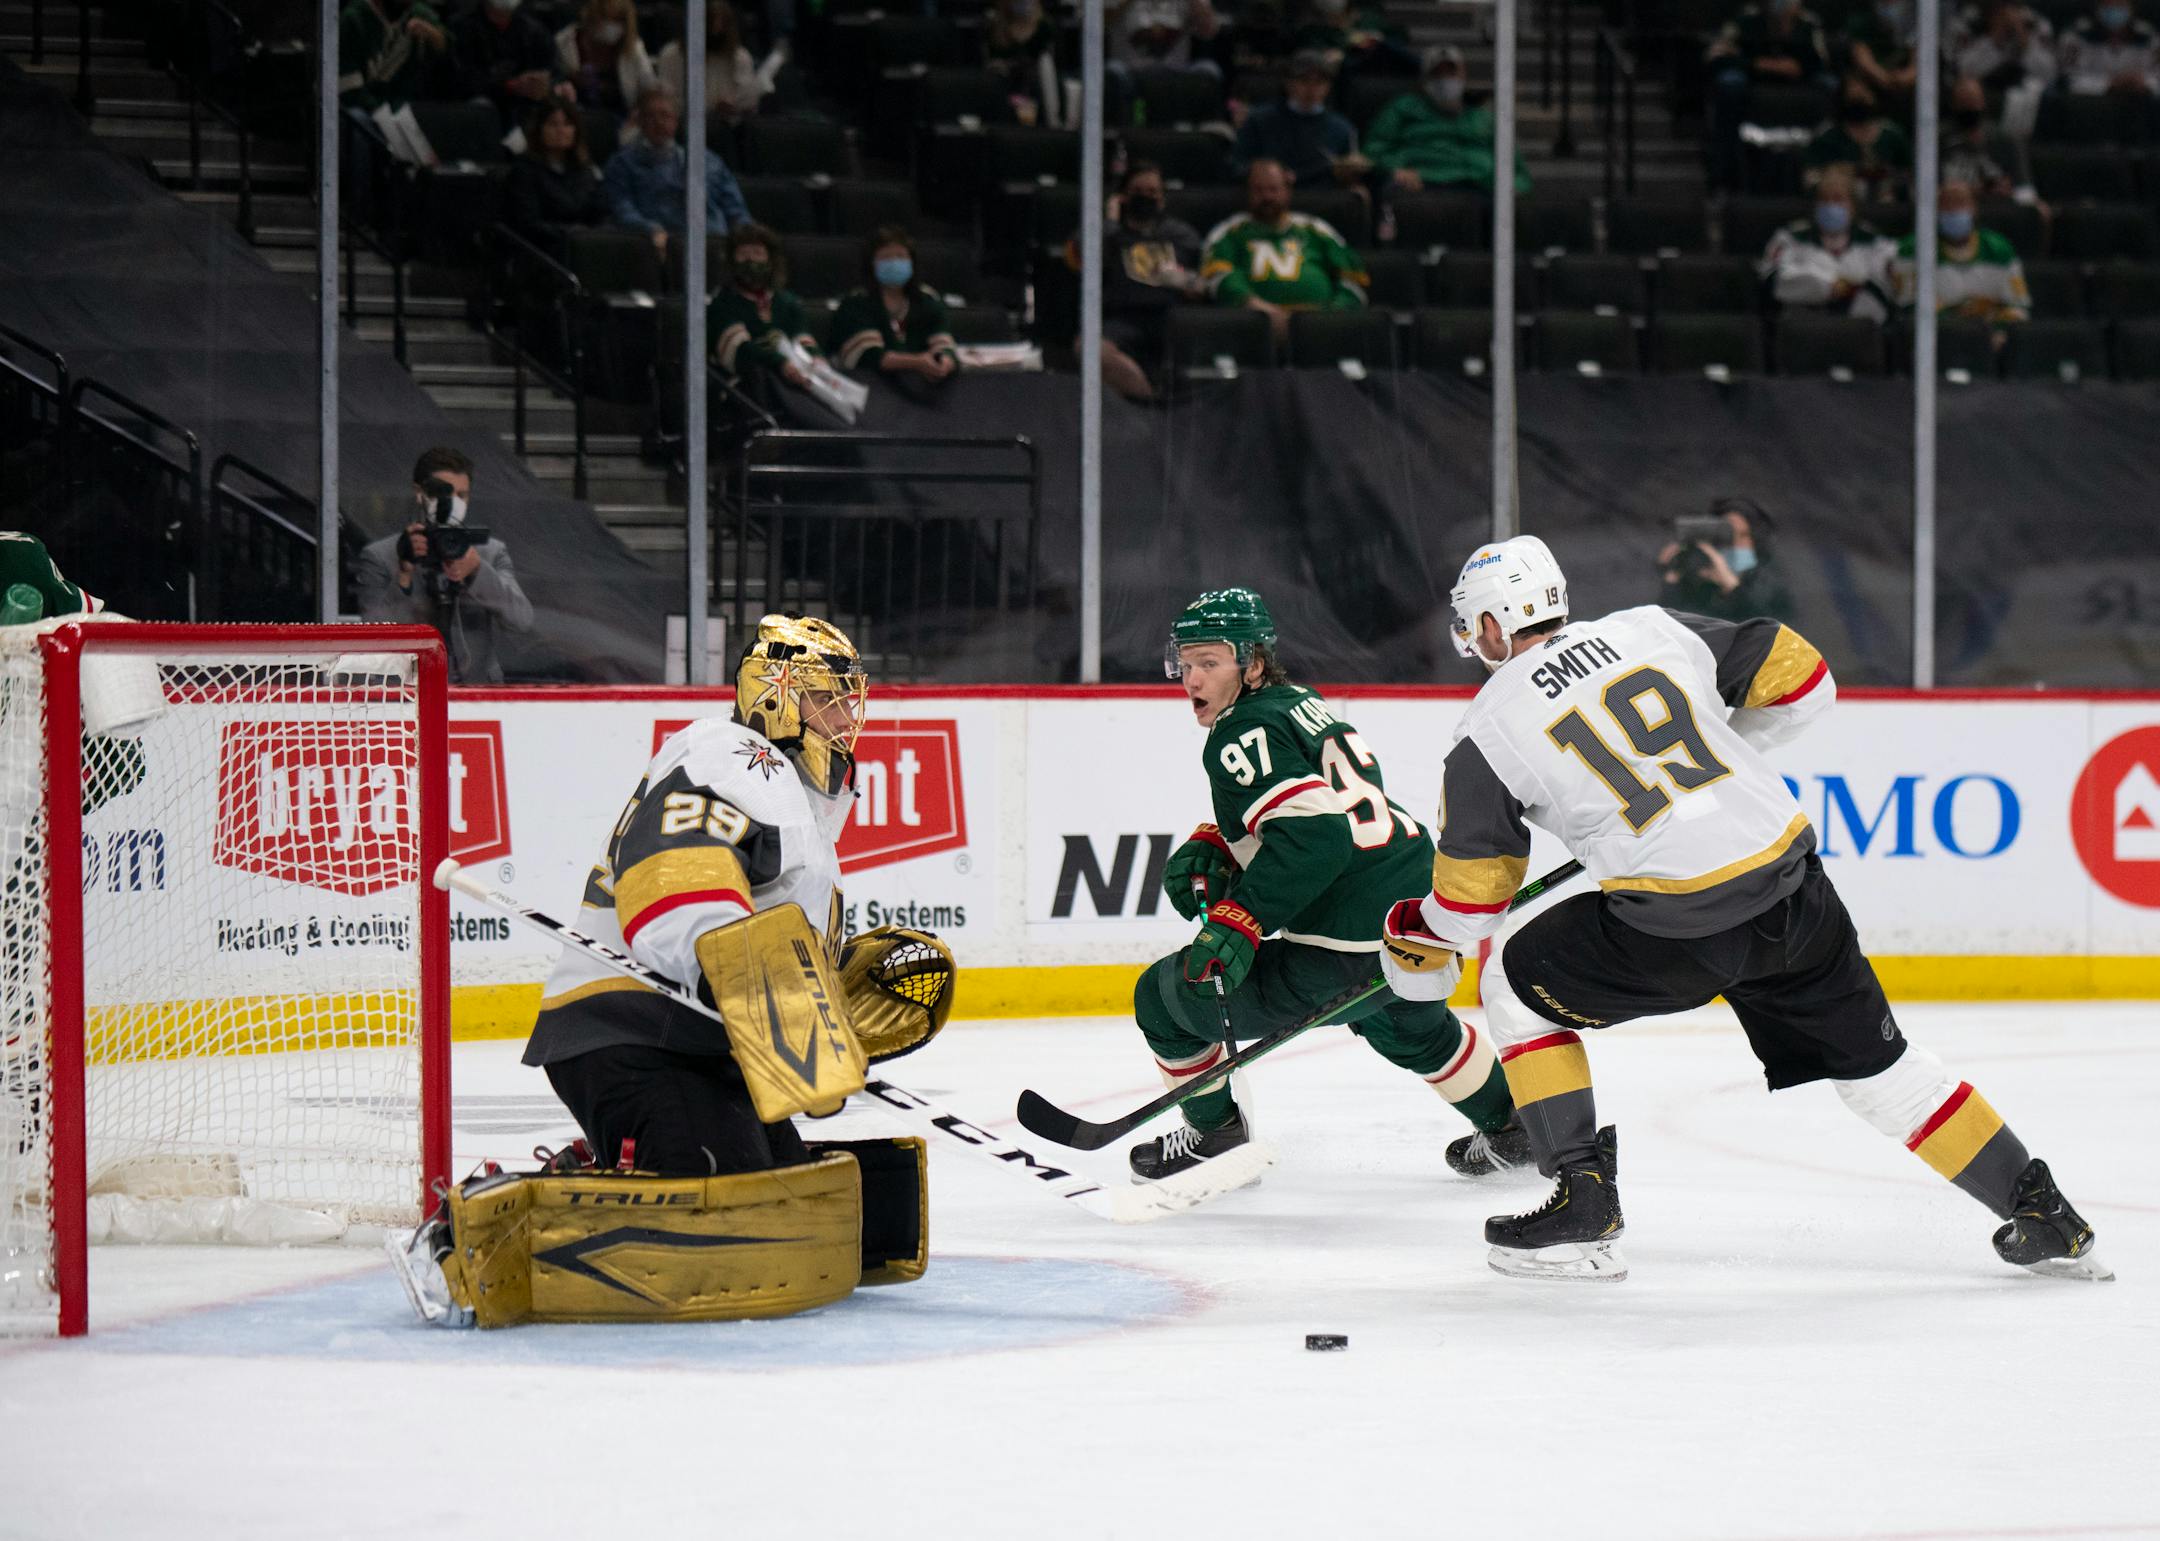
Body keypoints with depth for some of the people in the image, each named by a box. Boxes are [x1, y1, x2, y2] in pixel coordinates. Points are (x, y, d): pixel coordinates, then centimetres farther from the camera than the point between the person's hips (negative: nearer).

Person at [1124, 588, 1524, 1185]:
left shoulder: (1243, 737, -12)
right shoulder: (1303, 706, 17)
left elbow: (1311, 835, -25)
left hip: (1344, 952, -10)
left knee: (1165, 997, 5)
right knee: (1412, 1030, 43)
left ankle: (1215, 1135, 19)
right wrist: (1212, 848, 12)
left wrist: (1238, 922, -28)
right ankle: (1509, 1126, 53)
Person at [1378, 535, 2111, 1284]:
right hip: (1791, 884, 5)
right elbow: (1803, 680, 14)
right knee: (1867, 1052, 19)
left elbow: (1472, 893, 8)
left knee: (1518, 987, 17)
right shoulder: (1655, 631, 10)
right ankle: (2043, 1214, 19)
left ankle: (1582, 1202, 13)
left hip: (1676, 927, -5)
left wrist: (1419, 940, 29)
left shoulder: (1488, 731, 1)